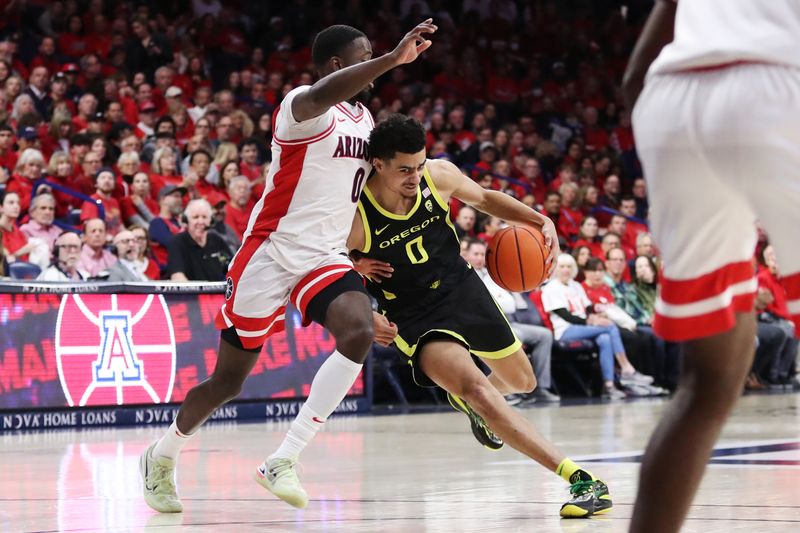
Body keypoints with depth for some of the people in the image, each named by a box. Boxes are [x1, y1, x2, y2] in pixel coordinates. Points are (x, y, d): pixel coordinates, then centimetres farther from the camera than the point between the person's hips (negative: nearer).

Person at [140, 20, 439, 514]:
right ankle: (162, 456, 33)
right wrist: (393, 59, -51)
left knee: (361, 333, -26)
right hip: (273, 251, -6)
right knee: (228, 380, 5)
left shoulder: (365, 117, 12)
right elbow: (321, 96, -41)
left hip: (326, 256, 6)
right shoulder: (301, 104, -14)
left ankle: (283, 462, -23)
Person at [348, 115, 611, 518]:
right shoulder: (355, 216, -26)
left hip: (462, 288, 5)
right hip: (414, 315, -5)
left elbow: (484, 199, 7)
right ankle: (579, 479, -37)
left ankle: (469, 399, 57)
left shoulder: (439, 175, -15)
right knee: (475, 388, -29)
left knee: (522, 382, 18)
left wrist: (539, 220, -6)